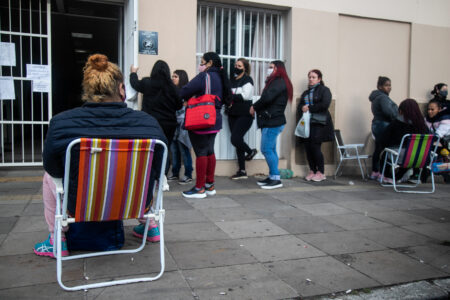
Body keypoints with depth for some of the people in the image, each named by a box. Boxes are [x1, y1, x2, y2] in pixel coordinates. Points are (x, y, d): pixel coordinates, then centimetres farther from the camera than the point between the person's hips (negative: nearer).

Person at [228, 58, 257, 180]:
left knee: (235, 139, -15)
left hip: (244, 115, -6)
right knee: (237, 141, 6)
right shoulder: (232, 79, 15)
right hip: (233, 114, 6)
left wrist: (231, 96, -11)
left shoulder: (247, 79, -3)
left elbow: (245, 95, -14)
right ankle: (242, 171, 12)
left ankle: (251, 151, 17)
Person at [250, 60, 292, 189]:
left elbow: (267, 98, -20)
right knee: (271, 150, 11)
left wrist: (254, 107, -7)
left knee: (266, 150, -10)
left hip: (273, 121, -10)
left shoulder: (280, 82, -10)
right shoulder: (275, 82, 23)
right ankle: (272, 177, 17)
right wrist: (256, 107, -1)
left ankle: (276, 179, -5)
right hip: (270, 121, 10)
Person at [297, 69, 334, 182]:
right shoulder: (305, 93, 22)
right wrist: (302, 110, -9)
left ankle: (321, 172, 3)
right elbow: (300, 107, 15)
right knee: (308, 147, -1)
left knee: (315, 147, -10)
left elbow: (325, 104, -11)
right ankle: (312, 171, 12)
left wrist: (309, 108, -9)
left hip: (319, 123, -5)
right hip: (307, 123, 5)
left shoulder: (324, 90, 4)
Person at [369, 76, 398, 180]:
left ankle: (375, 172, 20)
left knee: (378, 149, 13)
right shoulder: (383, 97, -13)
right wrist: (396, 118, -13)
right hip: (384, 126, -11)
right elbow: (387, 111, -28)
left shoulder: (376, 97, 20)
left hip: (377, 125, 11)